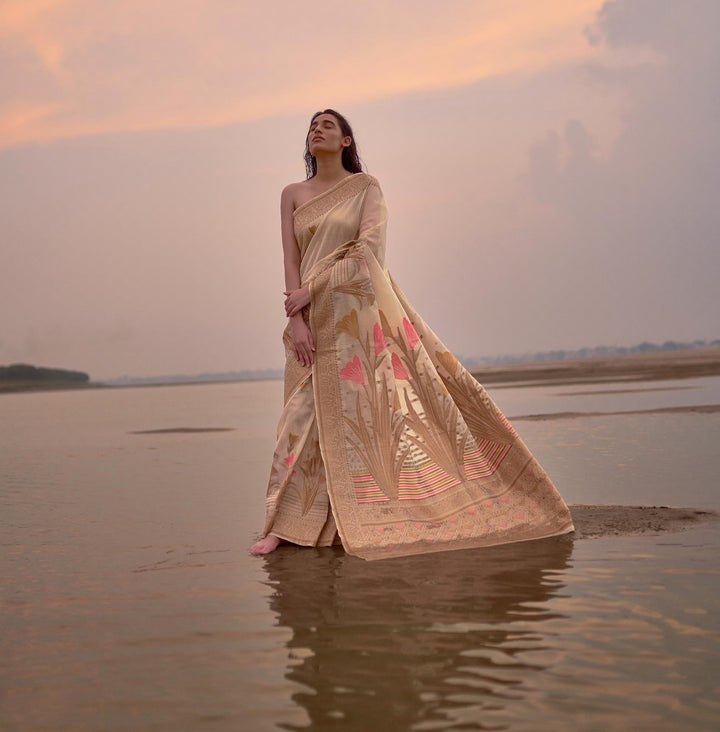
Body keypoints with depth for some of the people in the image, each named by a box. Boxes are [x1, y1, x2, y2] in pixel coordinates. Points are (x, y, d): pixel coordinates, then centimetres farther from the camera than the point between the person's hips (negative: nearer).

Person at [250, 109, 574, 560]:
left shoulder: (366, 186, 4)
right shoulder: (293, 195, 11)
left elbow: (368, 249, -10)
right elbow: (291, 262, 4)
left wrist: (313, 288, -14)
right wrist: (296, 321, -8)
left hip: (361, 311, -2)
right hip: (315, 319, 2)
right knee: (306, 416, -1)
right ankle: (285, 526, 2)